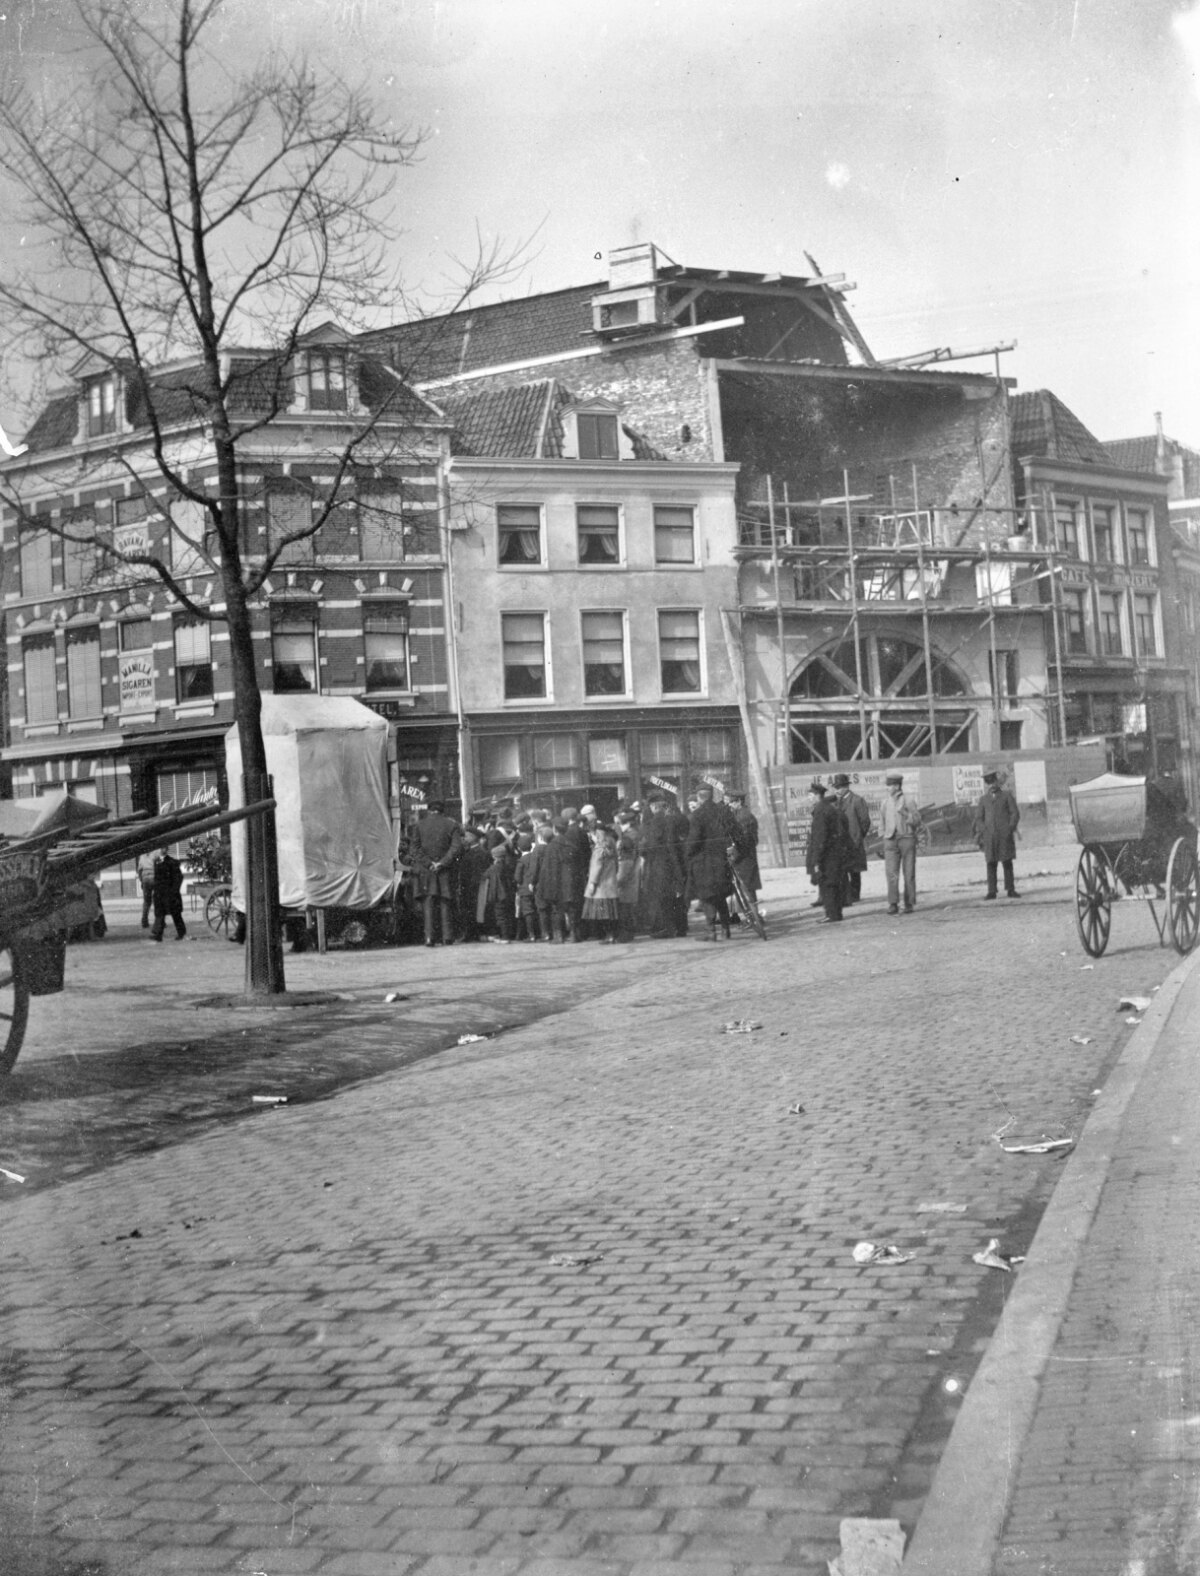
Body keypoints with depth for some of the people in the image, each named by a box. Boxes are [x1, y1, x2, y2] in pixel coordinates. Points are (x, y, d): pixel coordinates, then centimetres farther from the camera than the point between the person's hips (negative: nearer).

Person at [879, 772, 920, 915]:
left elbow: (917, 821, -3)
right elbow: (882, 823, 19)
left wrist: (904, 814, -18)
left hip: (907, 839, -2)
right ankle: (893, 904, -10)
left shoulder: (909, 801, -1)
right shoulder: (884, 803, 11)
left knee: (909, 874, 2)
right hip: (890, 840, 3)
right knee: (891, 873, -9)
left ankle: (909, 903, 9)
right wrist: (883, 837, 9)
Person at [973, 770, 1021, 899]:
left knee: (1007, 862, -1)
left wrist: (1010, 829, -7)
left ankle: (1010, 890, 2)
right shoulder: (984, 800, 16)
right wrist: (981, 832, -2)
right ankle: (991, 891, -3)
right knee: (991, 863, -3)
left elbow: (1015, 813, 6)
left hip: (1005, 835, -1)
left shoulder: (1007, 796, 10)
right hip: (989, 836, 2)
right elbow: (979, 817, 14)